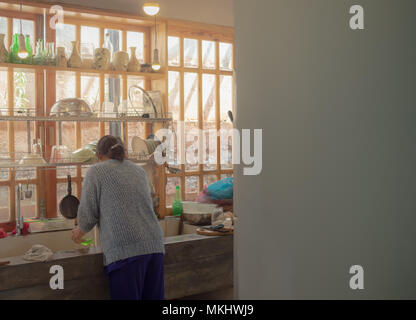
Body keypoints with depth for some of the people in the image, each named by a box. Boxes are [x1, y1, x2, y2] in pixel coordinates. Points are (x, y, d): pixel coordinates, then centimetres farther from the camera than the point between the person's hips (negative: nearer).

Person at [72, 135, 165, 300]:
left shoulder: (96, 171, 5)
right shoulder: (139, 171, 21)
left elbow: (88, 213, 2)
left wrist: (80, 231, 24)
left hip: (125, 249, -5)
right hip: (154, 245, 6)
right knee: (154, 296, 9)